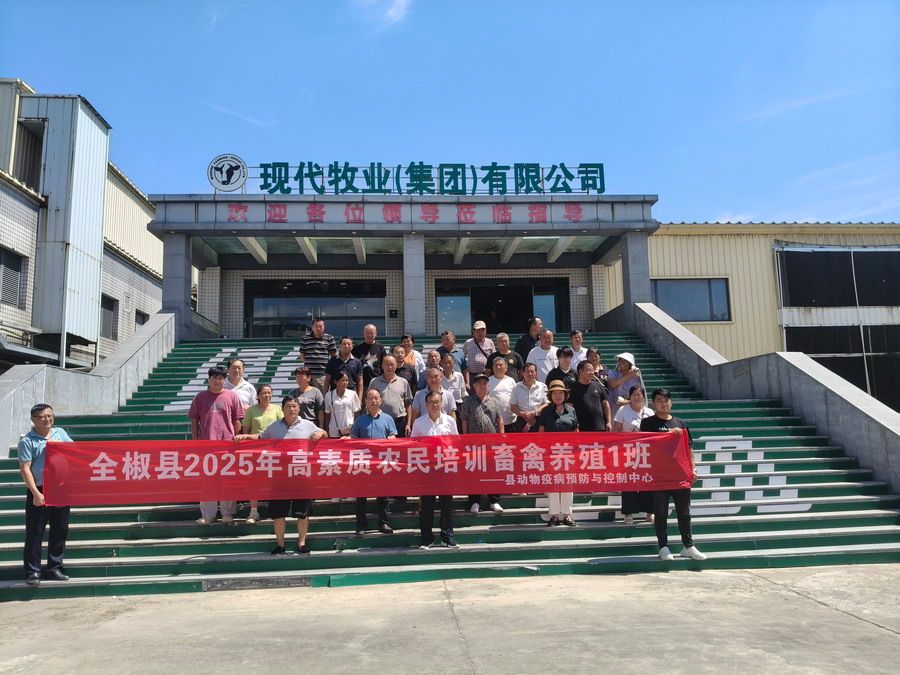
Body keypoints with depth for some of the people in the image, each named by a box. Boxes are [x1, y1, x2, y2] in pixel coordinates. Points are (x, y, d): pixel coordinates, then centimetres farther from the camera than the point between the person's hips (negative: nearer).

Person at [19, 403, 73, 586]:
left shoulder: (60, 433, 8)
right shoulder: (27, 441, -6)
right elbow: (25, 469, -11)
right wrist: (36, 493, -17)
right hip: (39, 492, -4)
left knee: (60, 530, 9)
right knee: (35, 533, 1)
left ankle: (54, 568, 21)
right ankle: (32, 571, 10)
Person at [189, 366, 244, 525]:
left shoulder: (232, 396, 4)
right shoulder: (200, 397, 6)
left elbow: (237, 421, 5)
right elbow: (194, 421, 9)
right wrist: (195, 442, 5)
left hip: (227, 443, -1)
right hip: (205, 443, 1)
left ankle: (227, 513, 14)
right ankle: (207, 514, 15)